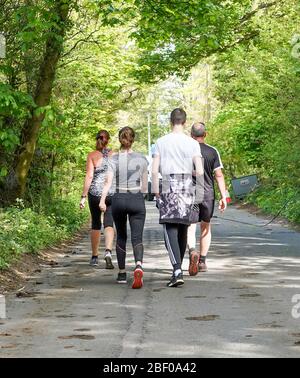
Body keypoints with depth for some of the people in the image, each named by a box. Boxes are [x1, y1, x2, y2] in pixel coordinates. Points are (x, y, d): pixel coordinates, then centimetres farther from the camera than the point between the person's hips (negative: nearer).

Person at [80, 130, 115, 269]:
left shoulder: (92, 156, -1)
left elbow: (89, 176, -7)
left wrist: (83, 196, -4)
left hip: (95, 193, 0)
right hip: (112, 193, 0)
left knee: (96, 225, 13)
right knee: (109, 224, -2)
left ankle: (95, 257, 21)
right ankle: (108, 252, -25)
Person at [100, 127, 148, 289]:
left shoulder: (114, 159, 0)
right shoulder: (142, 159, 2)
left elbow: (109, 181, -12)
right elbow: (145, 185, 8)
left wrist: (102, 199, -15)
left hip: (119, 199, 1)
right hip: (137, 199, -1)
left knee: (121, 237, 15)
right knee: (137, 238, -4)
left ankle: (122, 273, 19)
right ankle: (138, 265, -31)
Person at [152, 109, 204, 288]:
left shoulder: (161, 142, 1)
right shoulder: (193, 143, 1)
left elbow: (155, 171, -3)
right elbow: (200, 172, -5)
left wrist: (156, 192, 6)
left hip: (168, 187, -1)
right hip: (187, 187, 2)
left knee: (170, 229, -6)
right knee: (183, 229, 14)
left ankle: (178, 271, -24)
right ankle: (178, 269, 25)